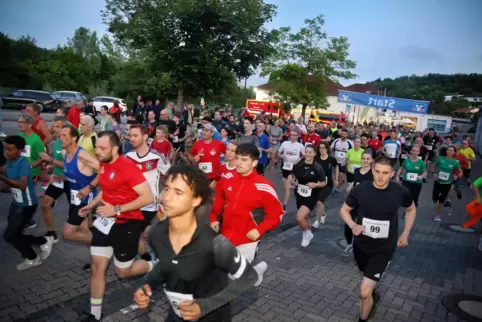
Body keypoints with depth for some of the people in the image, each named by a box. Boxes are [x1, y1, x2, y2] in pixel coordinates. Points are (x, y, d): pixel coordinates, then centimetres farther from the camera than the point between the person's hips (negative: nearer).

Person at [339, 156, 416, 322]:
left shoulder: (400, 192, -17)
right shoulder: (360, 190, -18)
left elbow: (411, 210, 6)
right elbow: (344, 210, -3)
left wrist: (405, 234, 2)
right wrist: (352, 225, -22)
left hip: (384, 248, -2)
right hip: (361, 245, 2)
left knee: (364, 291, -11)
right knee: (368, 276, 29)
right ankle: (373, 297, 63)